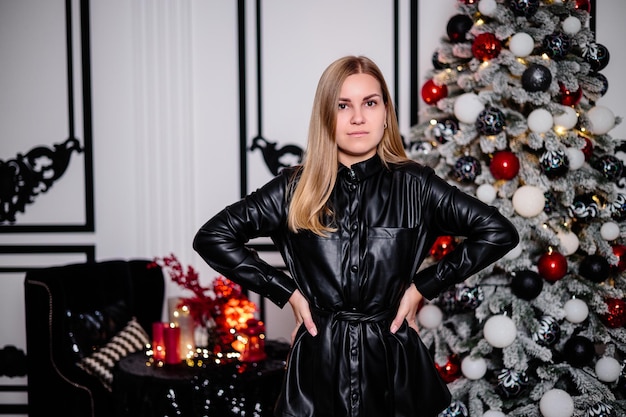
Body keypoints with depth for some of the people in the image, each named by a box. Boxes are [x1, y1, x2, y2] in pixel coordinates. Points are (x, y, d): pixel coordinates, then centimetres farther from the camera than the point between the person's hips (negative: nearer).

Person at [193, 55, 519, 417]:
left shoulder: (415, 186, -2)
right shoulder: (295, 189, -1)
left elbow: (500, 231, -2)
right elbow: (212, 237, -1)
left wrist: (423, 286, -4)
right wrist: (287, 291, -4)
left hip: (394, 361, 0)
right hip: (317, 364, 0)